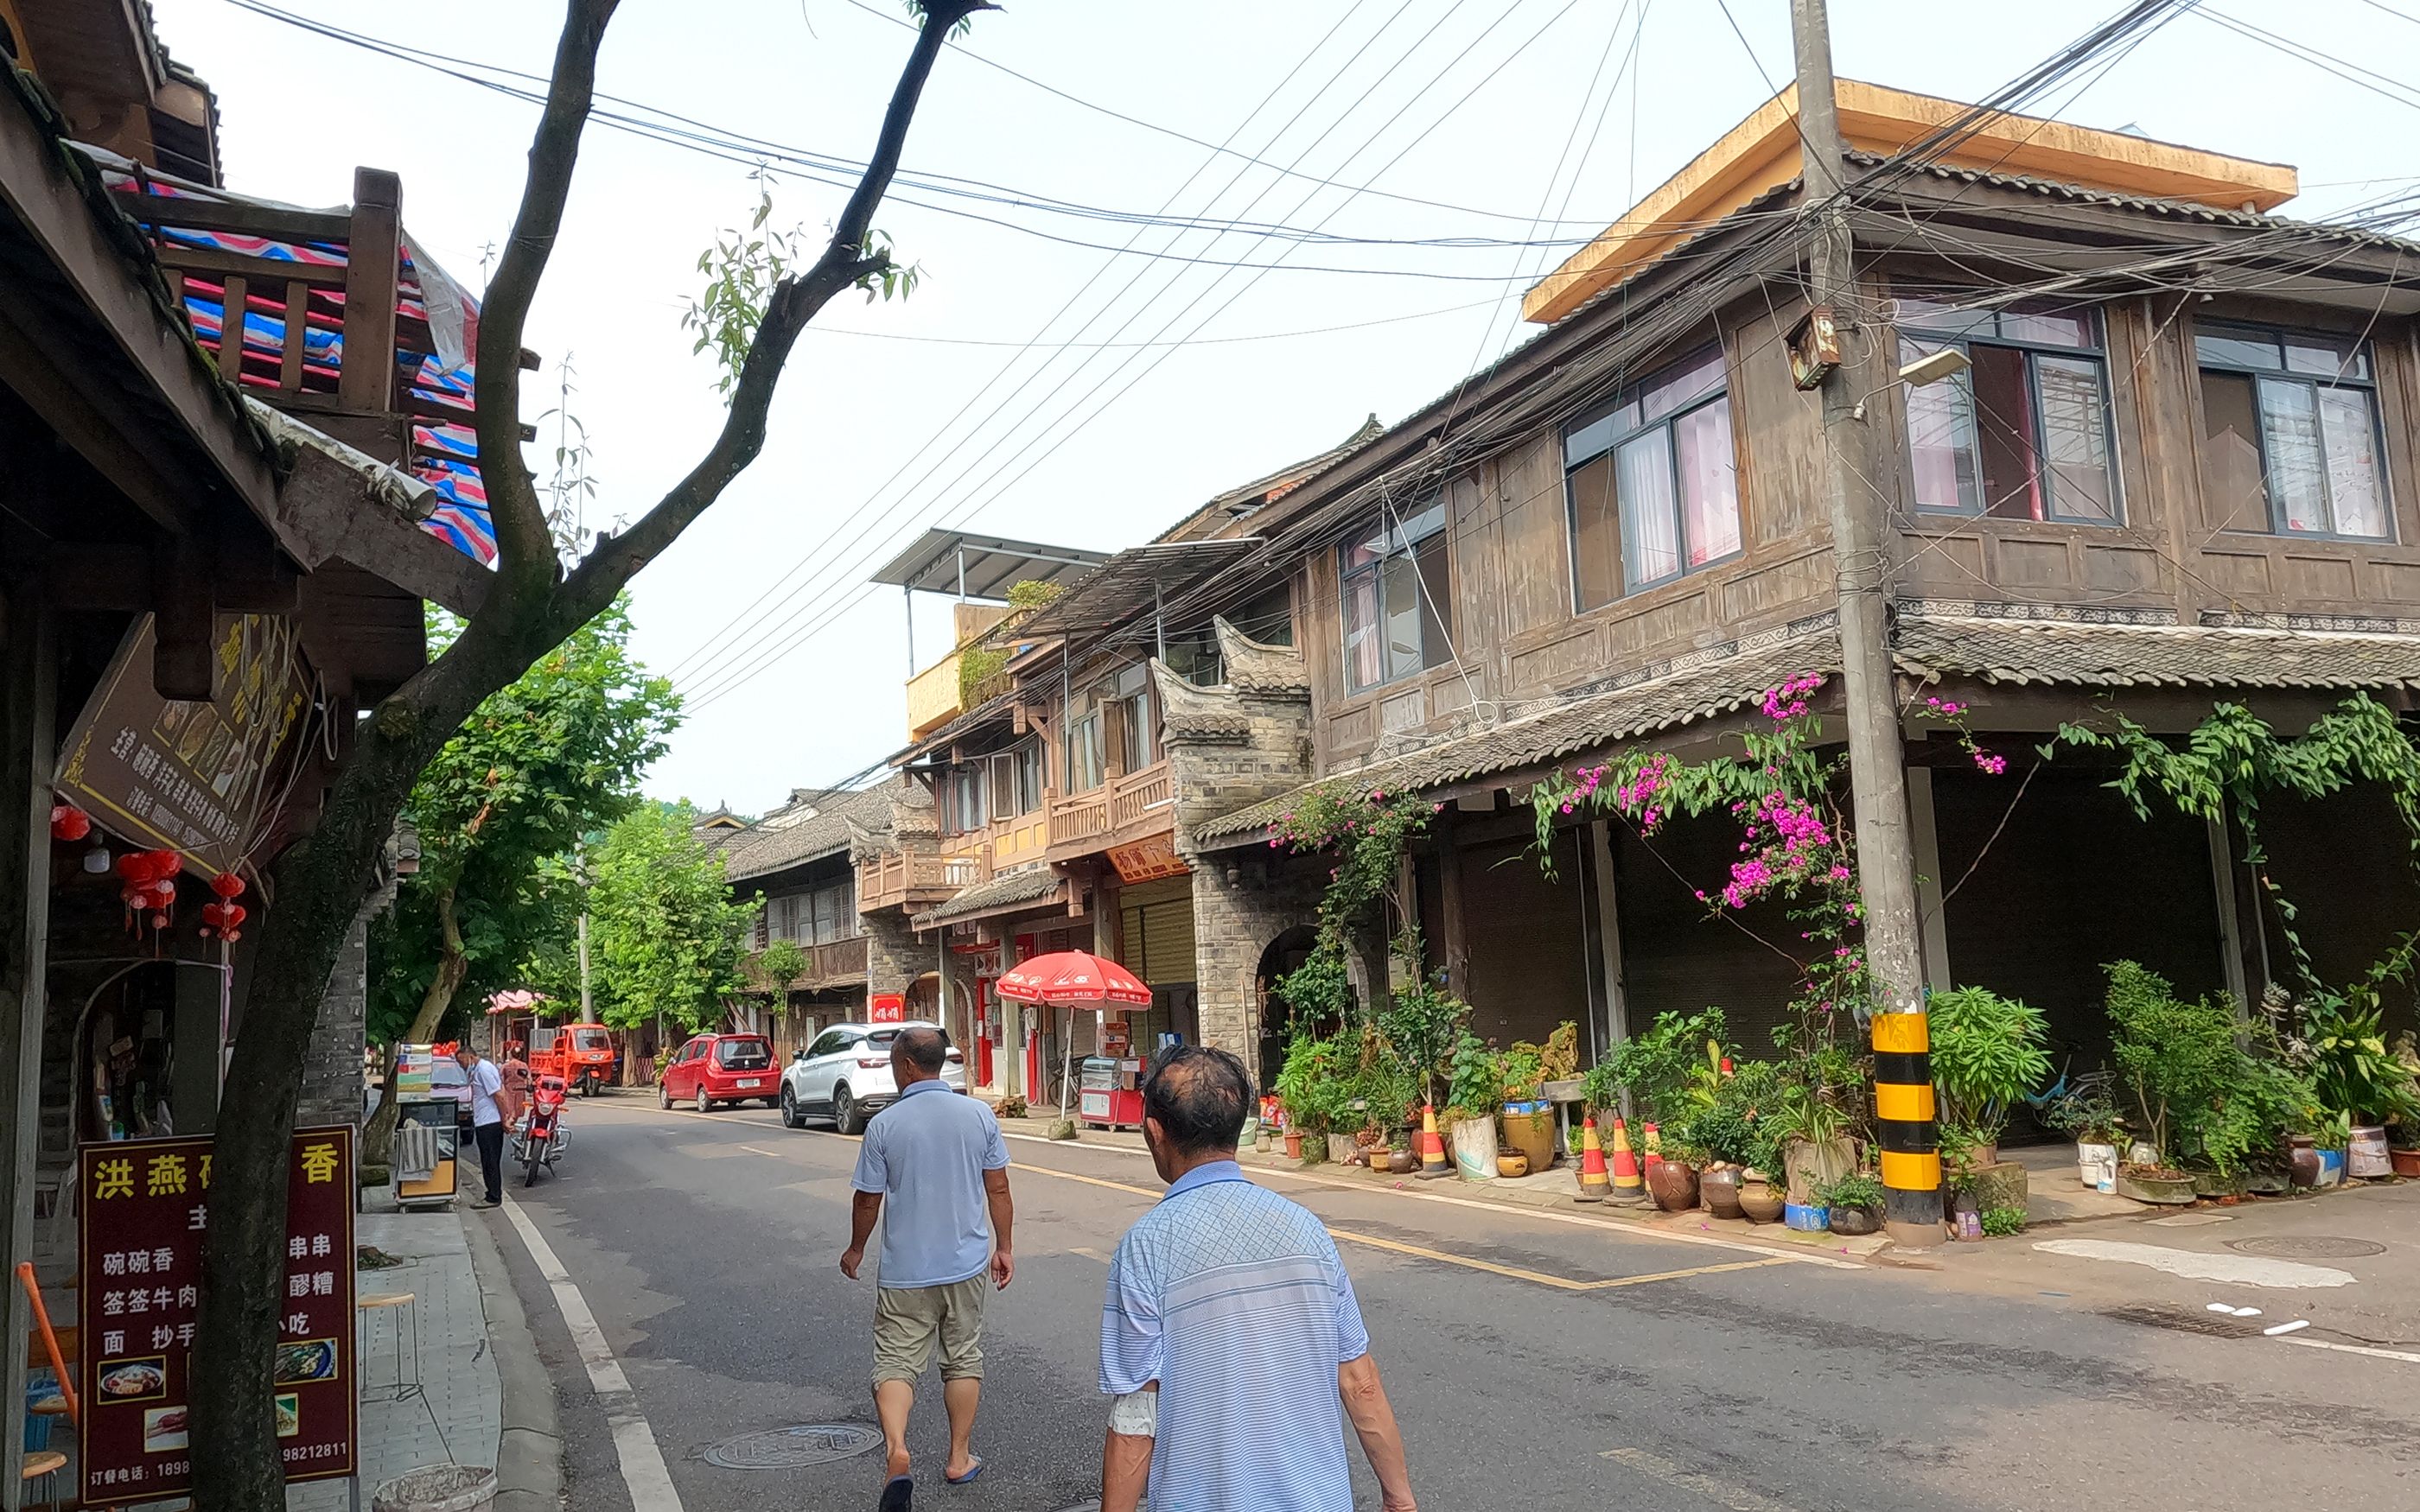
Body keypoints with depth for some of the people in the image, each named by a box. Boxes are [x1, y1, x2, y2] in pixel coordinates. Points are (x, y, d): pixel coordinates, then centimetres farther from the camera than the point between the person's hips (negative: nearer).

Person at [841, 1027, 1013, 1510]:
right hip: (967, 1265, 3)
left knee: (895, 1365, 5)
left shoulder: (884, 1125, -12)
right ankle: (959, 1459, 26)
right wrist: (1002, 1248, 13)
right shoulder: (979, 1115, -5)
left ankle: (896, 1450, -16)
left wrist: (855, 1250, 14)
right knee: (964, 1361, 17)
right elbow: (998, 1190, 1)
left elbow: (867, 1201, -4)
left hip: (905, 1271, -2)